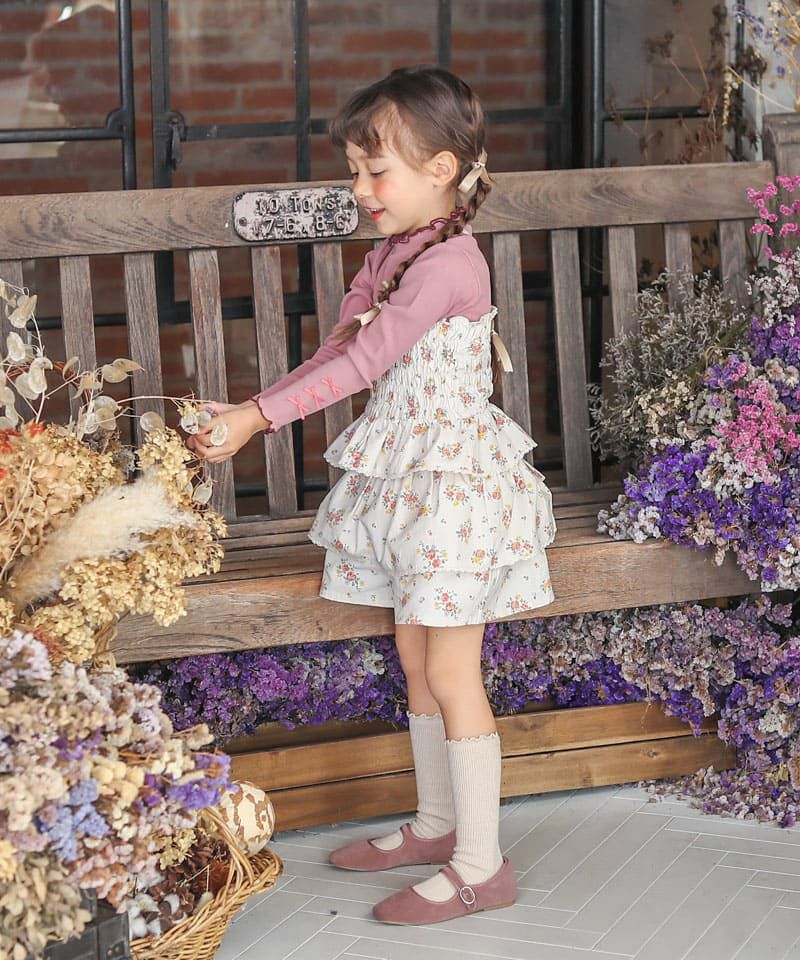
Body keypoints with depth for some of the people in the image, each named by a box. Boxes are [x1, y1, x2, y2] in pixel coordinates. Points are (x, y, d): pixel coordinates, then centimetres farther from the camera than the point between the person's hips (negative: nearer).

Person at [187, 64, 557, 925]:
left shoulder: (449, 262, -21)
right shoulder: (391, 255, 9)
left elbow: (362, 361, -25)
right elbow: (339, 351, 9)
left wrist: (258, 416, -26)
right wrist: (251, 413, -2)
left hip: (454, 475, -9)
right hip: (406, 477, 9)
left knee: (451, 673, -4)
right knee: (415, 660, 17)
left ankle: (481, 864, 6)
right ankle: (437, 823, 32)